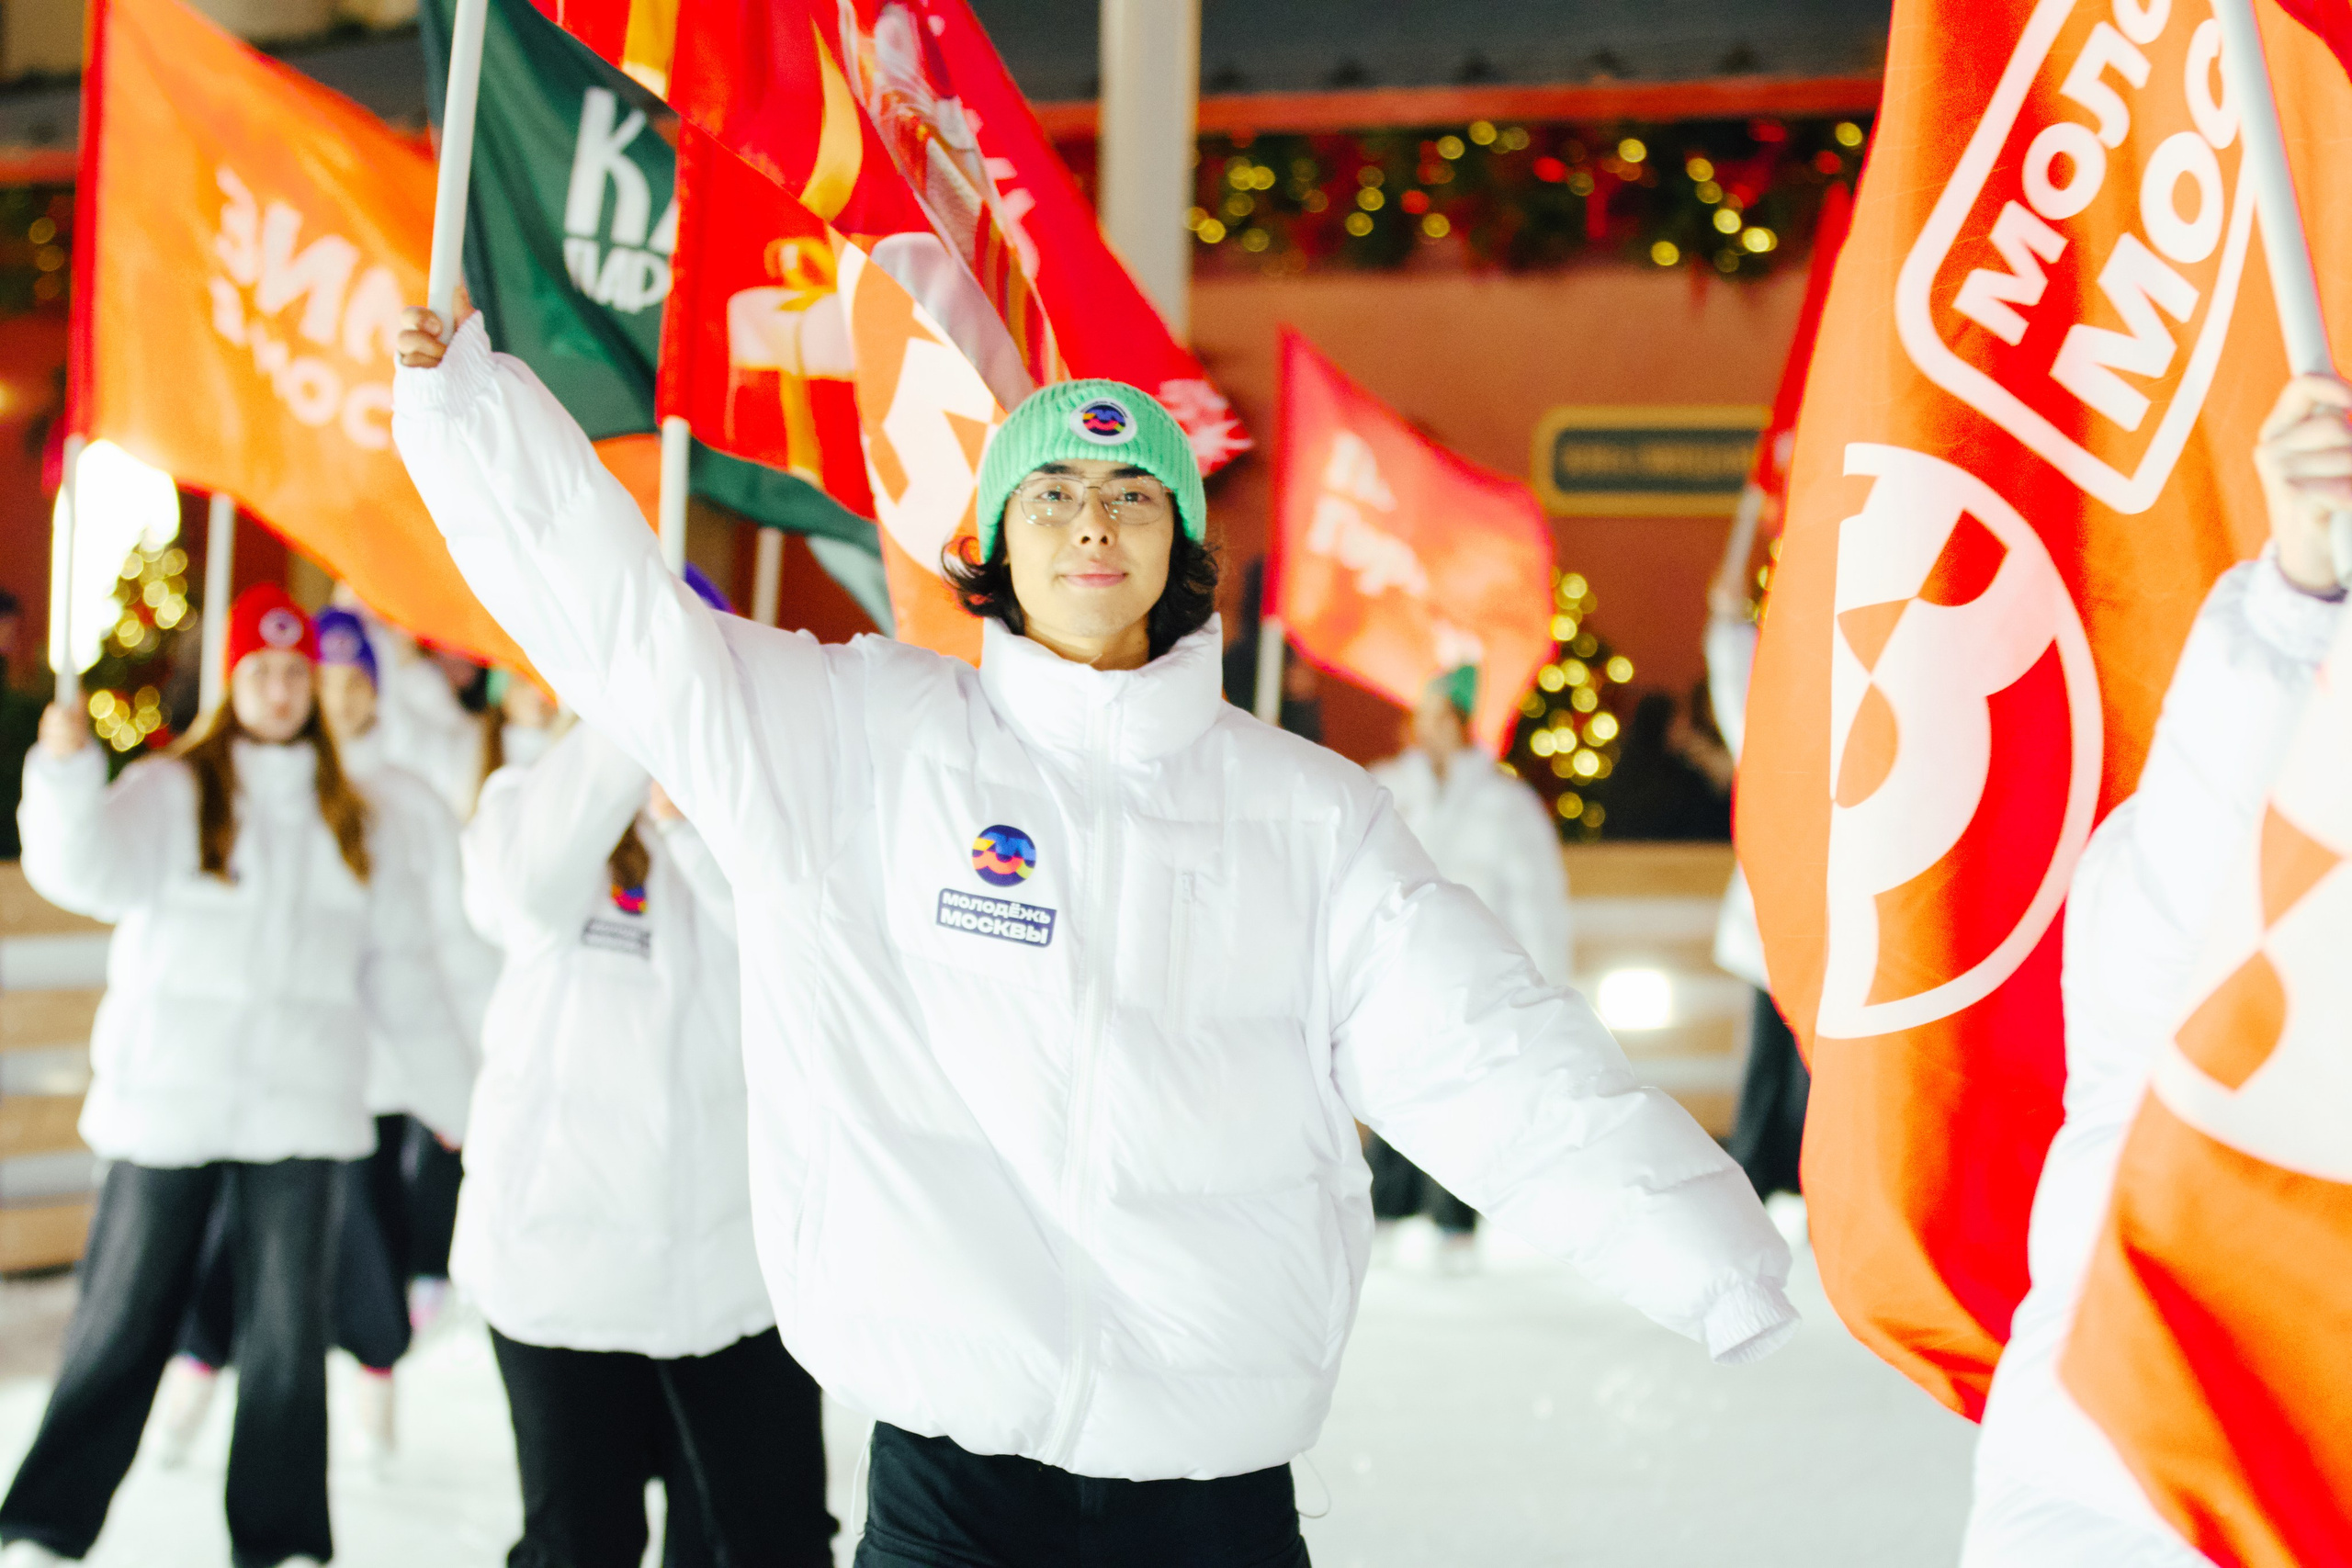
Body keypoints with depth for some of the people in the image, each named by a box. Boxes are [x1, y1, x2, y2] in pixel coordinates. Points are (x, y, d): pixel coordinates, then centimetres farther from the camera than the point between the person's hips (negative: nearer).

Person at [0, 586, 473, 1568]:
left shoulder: (362, 825, 14)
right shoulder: (169, 793, 3)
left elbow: (403, 978, 18)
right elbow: (84, 869, -17)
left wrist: (455, 1098, 18)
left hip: (301, 1108, 3)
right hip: (167, 1103, -3)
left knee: (288, 1329, 2)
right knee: (122, 1322, 2)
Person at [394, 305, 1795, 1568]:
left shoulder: (1307, 810, 5)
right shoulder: (859, 741, 3)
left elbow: (1497, 1061, -1)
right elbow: (615, 606, 2)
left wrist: (1720, 1266, -9)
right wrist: (462, 392, -7)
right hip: (949, 1450, -1)